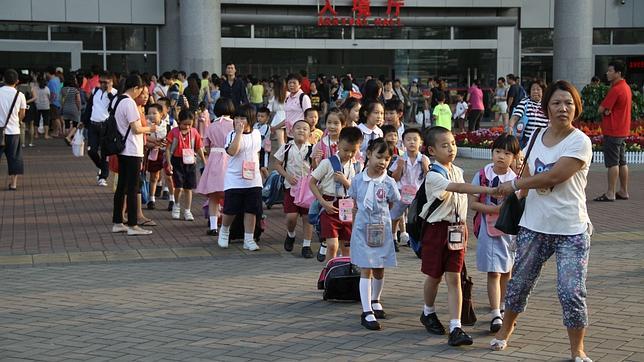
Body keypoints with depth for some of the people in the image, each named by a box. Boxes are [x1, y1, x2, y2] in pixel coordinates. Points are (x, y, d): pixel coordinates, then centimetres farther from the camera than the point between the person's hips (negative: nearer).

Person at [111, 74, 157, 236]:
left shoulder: (115, 101, 10)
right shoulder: (130, 103, -17)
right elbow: (136, 129, -19)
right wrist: (149, 129, -1)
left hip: (121, 150, 9)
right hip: (132, 151, -9)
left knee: (121, 186, 13)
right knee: (133, 188, -4)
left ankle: (117, 223, 17)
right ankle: (132, 226, -2)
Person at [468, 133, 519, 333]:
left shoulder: (516, 180, 1)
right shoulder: (482, 176, -5)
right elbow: (473, 203, -8)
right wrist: (495, 209, -18)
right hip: (488, 229, -3)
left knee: (507, 272, 14)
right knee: (493, 272, -6)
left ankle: (502, 309, 29)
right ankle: (496, 315, -5)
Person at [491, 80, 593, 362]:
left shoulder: (580, 142, -12)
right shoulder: (539, 137, 7)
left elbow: (553, 176, -20)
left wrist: (514, 184, -11)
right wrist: (519, 201, 7)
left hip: (571, 231, -5)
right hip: (533, 227, 5)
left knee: (571, 292, -7)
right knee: (519, 283, 16)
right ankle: (506, 329, 38)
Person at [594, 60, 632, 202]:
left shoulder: (615, 89, -18)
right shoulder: (626, 87, 13)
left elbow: (601, 109, -16)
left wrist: (606, 110, 5)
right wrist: (609, 110, 0)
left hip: (612, 131, -10)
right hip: (623, 130, 10)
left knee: (612, 163, -7)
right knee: (622, 162, 13)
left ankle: (610, 193, -6)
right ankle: (623, 191, 18)